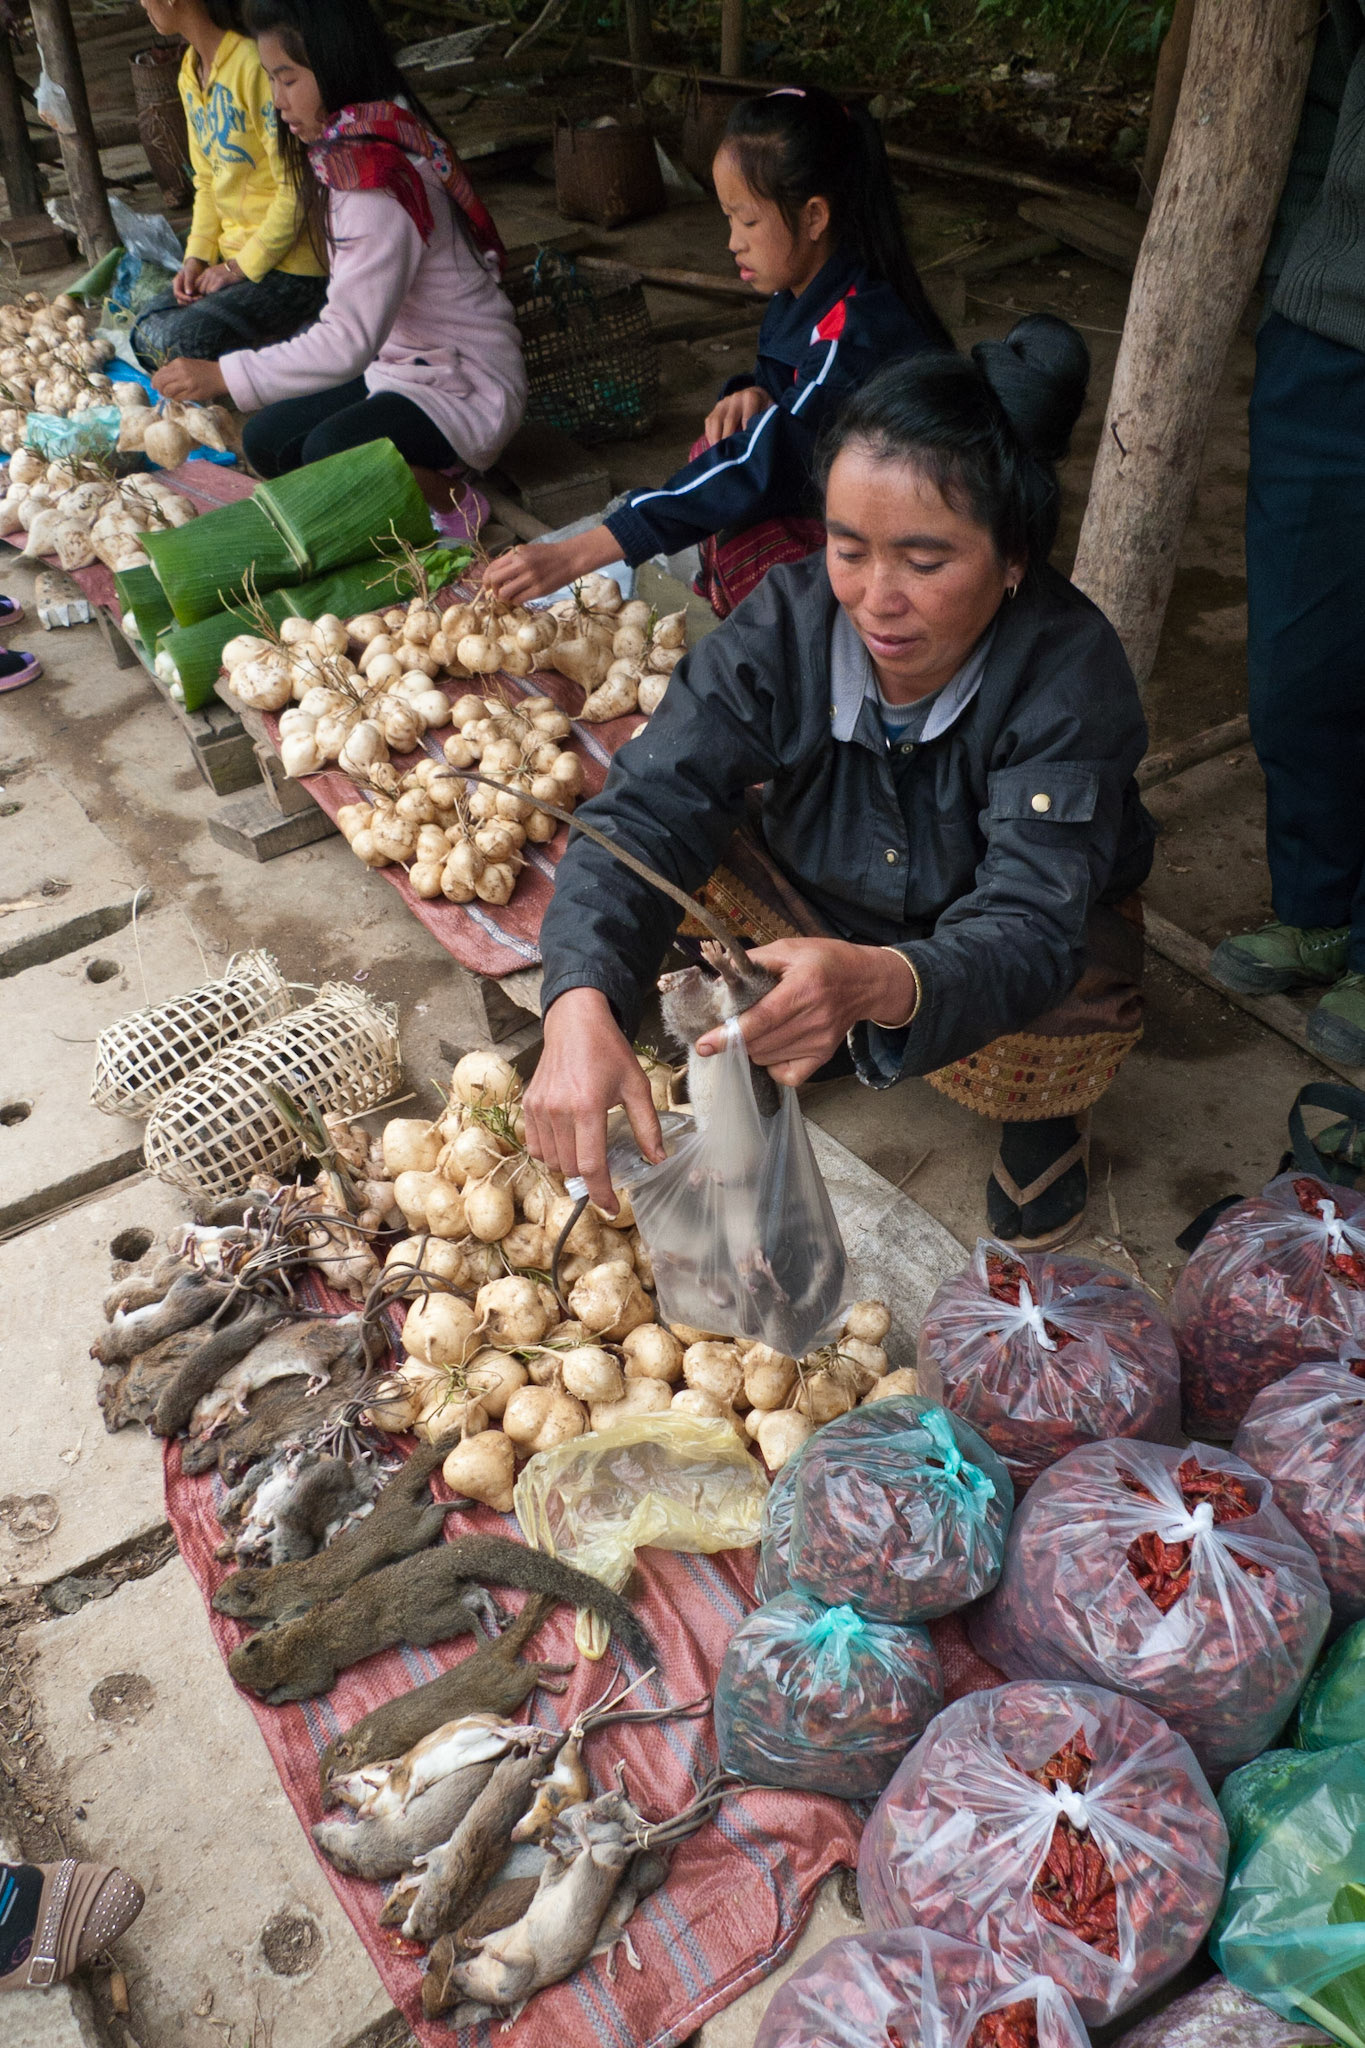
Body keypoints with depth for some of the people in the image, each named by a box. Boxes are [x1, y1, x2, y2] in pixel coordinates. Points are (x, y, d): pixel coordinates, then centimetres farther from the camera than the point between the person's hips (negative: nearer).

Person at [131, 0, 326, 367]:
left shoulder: (254, 64, -17)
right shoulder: (191, 72, 11)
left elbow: (296, 188, -20)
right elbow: (207, 180, 17)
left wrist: (242, 267, -15)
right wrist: (196, 258, 2)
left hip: (292, 266, -9)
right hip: (233, 257, 9)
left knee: (173, 345, -21)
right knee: (147, 336, -2)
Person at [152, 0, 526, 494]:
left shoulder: (378, 180, -24)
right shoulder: (349, 151, 6)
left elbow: (349, 342, -29)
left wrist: (220, 376, -27)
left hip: (466, 385, -10)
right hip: (396, 365, 10)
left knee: (331, 450, -34)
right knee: (265, 441, 4)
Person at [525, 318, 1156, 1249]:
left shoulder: (1071, 671, -31)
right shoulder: (787, 620, -24)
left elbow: (1030, 926, -40)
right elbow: (647, 810, -32)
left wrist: (876, 984, -64)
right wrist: (581, 1008, -52)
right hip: (823, 900, 3)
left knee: (1059, 1048, -35)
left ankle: (1044, 1112, 4)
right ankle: (828, 1042, 5)